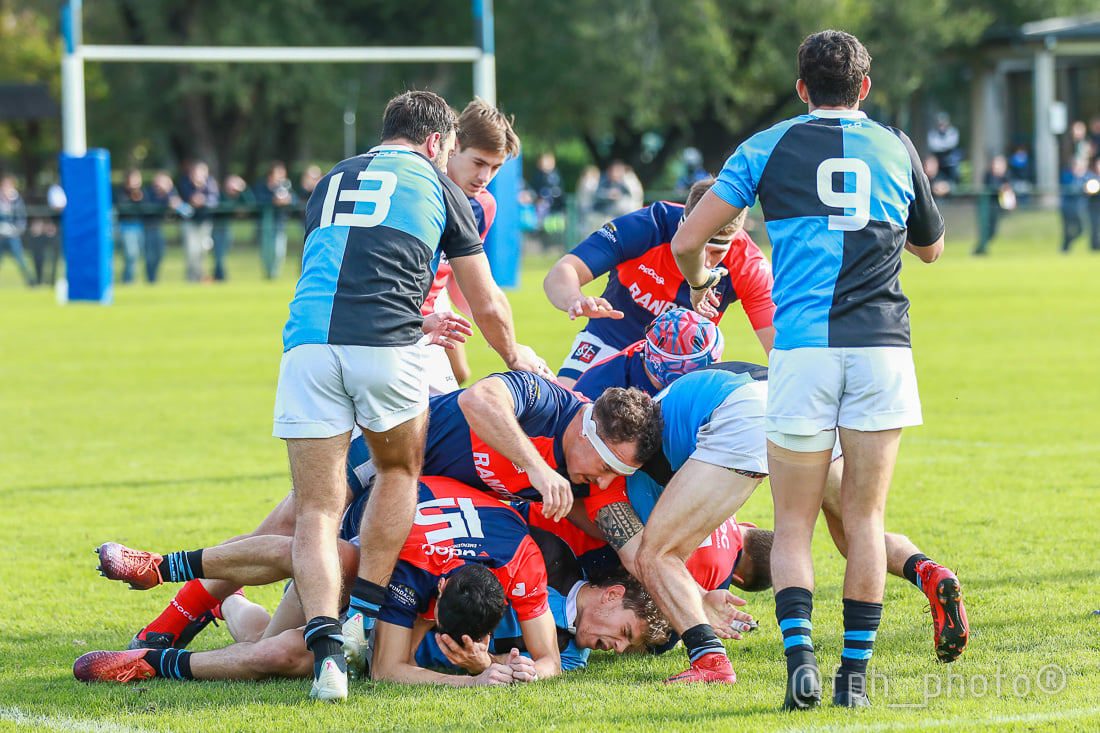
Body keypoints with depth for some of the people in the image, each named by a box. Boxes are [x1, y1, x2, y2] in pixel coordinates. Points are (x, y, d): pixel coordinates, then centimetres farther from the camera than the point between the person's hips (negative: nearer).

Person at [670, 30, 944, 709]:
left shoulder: (770, 146, 6)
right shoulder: (898, 148, 12)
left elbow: (688, 240, 6)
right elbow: (932, 247, 27)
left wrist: (699, 281, 27)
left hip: (803, 348, -1)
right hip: (883, 346, 1)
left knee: (794, 522, 7)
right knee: (864, 519, 8)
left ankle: (800, 653, -14)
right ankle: (856, 672, 4)